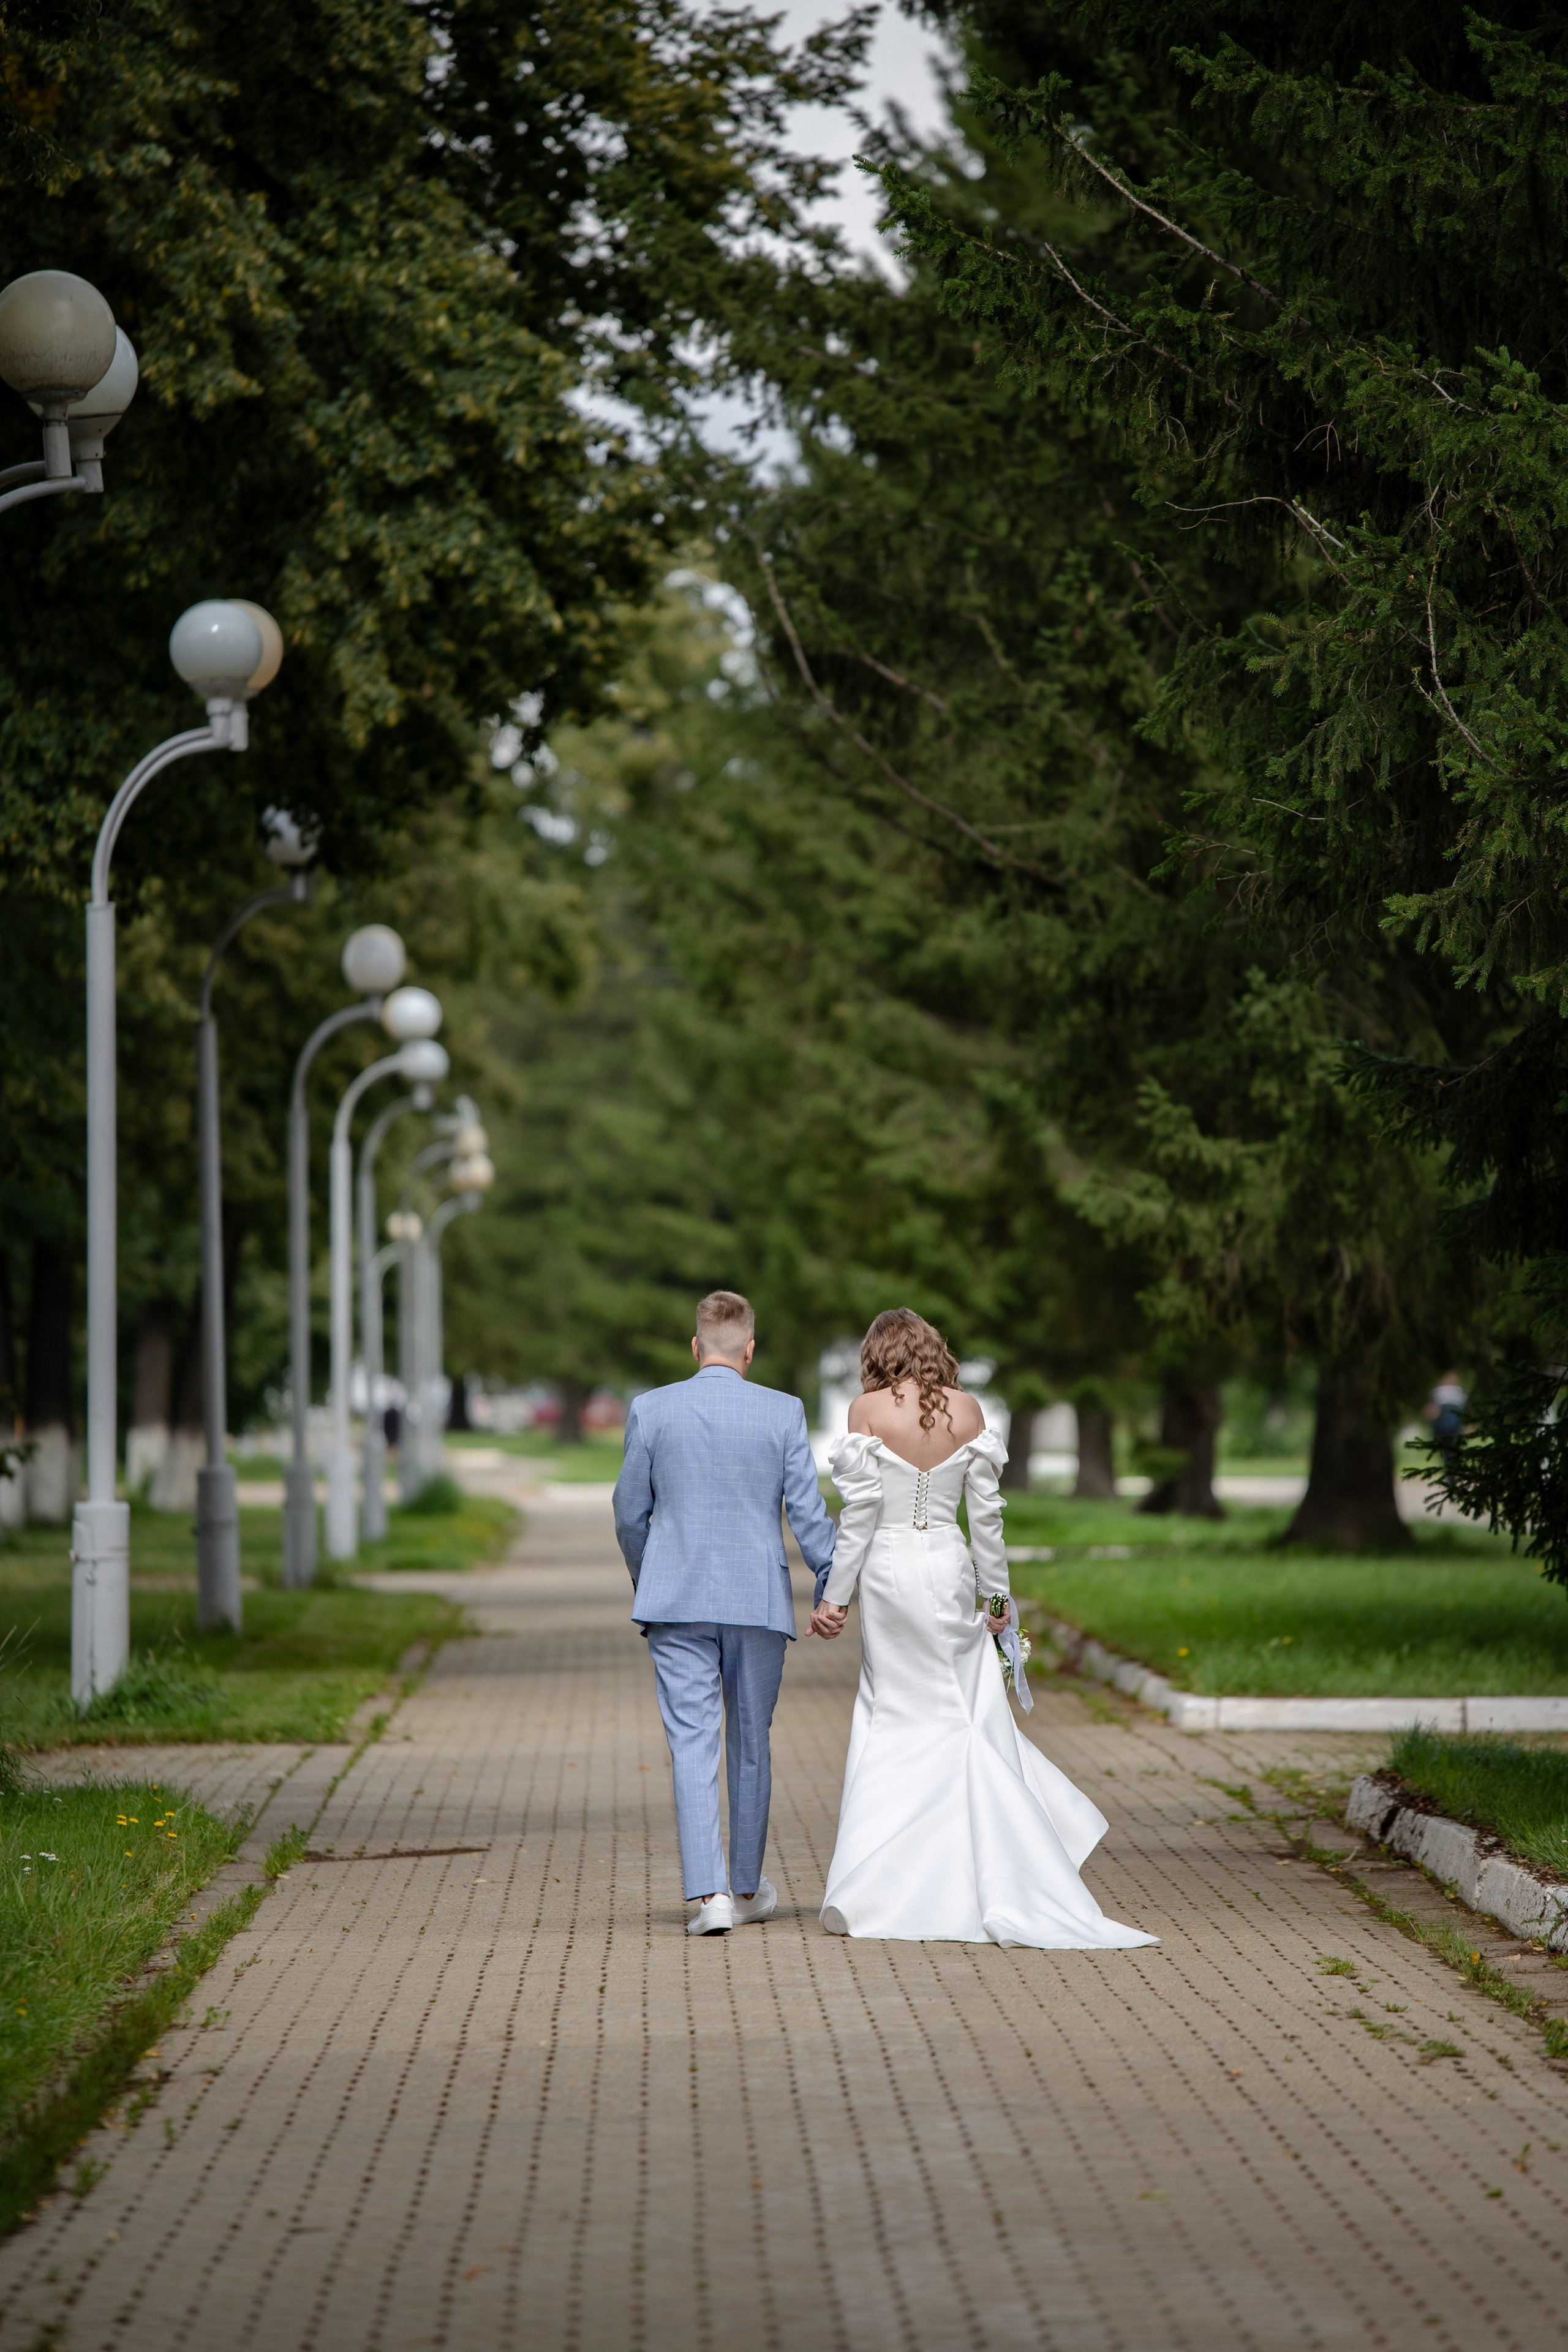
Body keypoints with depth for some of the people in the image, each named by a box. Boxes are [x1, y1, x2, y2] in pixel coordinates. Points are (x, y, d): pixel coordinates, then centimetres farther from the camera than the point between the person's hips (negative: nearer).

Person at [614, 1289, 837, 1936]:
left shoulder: (651, 1410, 0)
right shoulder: (783, 1413, -2)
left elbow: (630, 1513, 6)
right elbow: (807, 1510, -4)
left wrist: (646, 1583, 22)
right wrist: (832, 1587, 4)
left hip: (676, 1599, 0)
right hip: (759, 1602, 0)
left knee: (692, 1744, -2)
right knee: (751, 1744, 14)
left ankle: (709, 1895, -13)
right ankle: (747, 1889, 25)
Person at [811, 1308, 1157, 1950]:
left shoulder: (868, 1411, -5)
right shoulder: (966, 1411, 2)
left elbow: (861, 1510, -8)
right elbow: (985, 1511, 4)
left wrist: (835, 1595, -2)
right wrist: (997, 1591, 13)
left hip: (887, 1571, -2)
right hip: (949, 1568, 2)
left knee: (896, 1722, 4)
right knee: (970, 1720, 8)